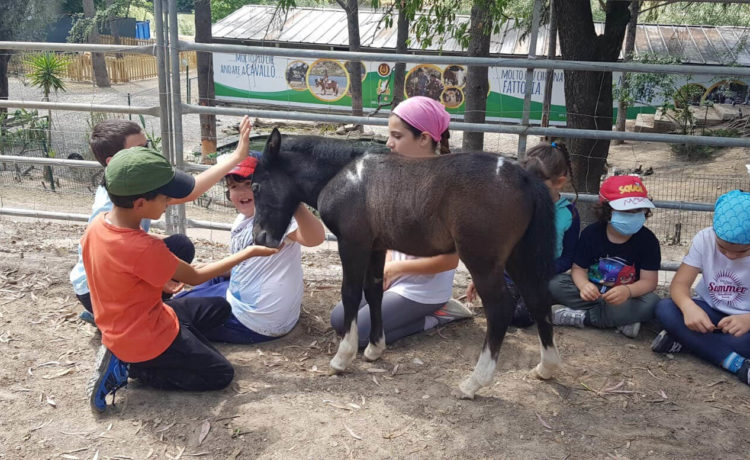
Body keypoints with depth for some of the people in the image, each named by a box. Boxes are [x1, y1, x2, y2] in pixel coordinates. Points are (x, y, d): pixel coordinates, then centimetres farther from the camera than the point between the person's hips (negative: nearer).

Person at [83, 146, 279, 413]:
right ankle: (129, 368, 0)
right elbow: (195, 277, -17)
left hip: (120, 329, 8)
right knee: (221, 375, 6)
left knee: (220, 308, 17)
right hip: (148, 338, -8)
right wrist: (249, 252, -10)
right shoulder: (145, 248, -33)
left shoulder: (97, 225, -9)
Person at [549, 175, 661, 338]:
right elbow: (579, 268, -7)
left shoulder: (647, 239, -12)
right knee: (555, 283, -24)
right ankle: (620, 320, -27)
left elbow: (649, 280, -15)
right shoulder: (591, 233, -8)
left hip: (629, 297, -1)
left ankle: (581, 317, -26)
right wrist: (584, 285, -33)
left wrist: (627, 291, -39)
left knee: (651, 302, -34)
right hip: (594, 292, 1)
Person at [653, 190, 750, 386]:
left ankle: (684, 341, -19)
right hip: (708, 312, 2)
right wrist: (688, 307, -42)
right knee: (665, 309, -28)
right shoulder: (704, 238, -14)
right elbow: (679, 284, -19)